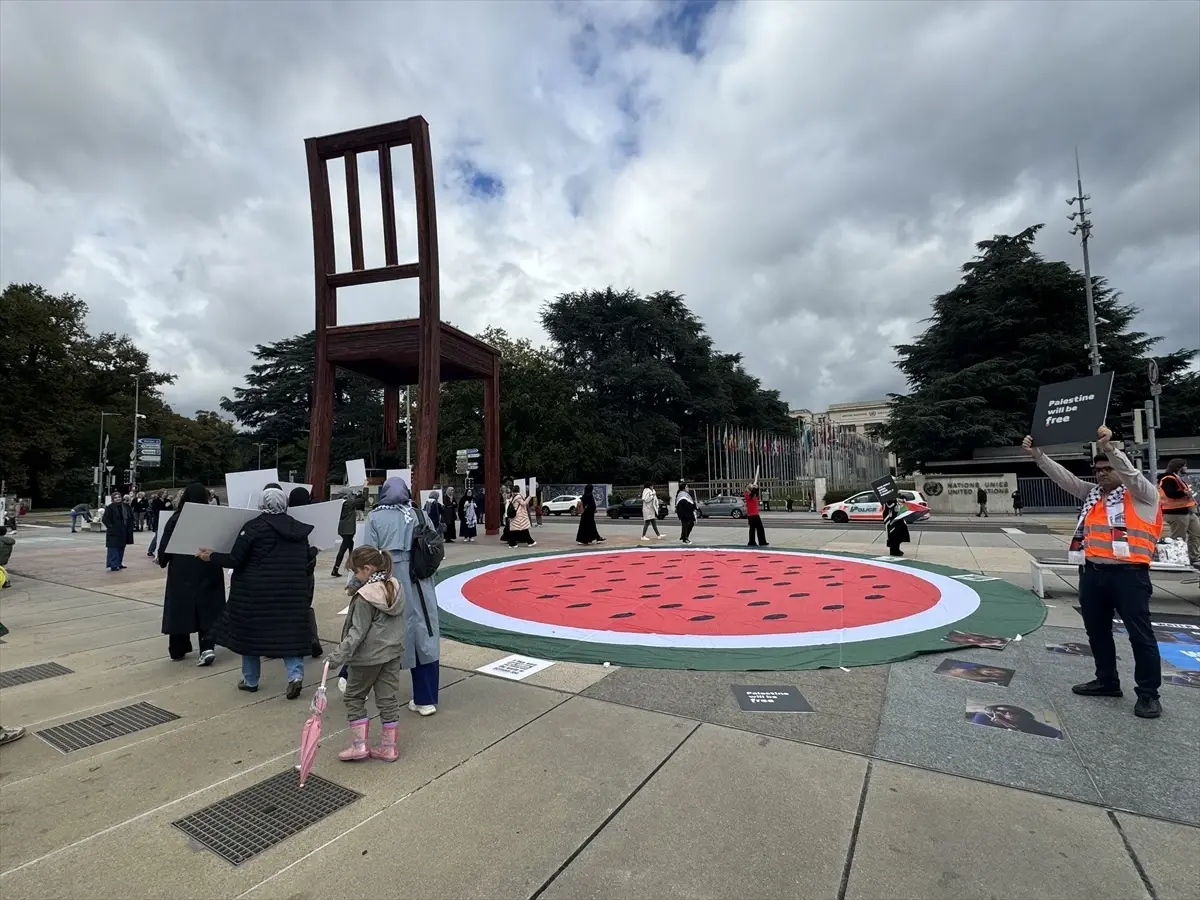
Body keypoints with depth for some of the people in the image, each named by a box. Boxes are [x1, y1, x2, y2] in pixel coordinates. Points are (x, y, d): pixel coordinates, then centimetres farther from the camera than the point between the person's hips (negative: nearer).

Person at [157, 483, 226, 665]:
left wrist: (162, 560, 18)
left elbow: (165, 547, -2)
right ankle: (208, 648, -6)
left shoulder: (175, 519, -4)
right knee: (208, 608, 6)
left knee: (180, 608, 12)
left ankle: (178, 650, 23)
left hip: (181, 571, 0)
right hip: (208, 572, 0)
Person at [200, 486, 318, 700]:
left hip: (257, 591, -3)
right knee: (290, 631, 9)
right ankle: (295, 674, -6)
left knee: (251, 631, 14)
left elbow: (235, 560, -9)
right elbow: (307, 562, 7)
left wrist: (211, 556, 7)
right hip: (292, 592, 3)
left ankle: (250, 680, 27)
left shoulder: (253, 527, -10)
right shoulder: (299, 529, 2)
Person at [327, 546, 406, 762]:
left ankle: (359, 745, 18)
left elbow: (358, 631, -19)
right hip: (392, 653, 7)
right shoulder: (395, 587, 1)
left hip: (367, 656, -7)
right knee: (388, 699, 12)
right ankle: (389, 747, 20)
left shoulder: (364, 597, -20)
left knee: (354, 697, 15)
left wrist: (340, 654, -15)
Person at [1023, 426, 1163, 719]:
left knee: (1140, 634, 3)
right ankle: (1107, 681, 30)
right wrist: (1037, 454, -2)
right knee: (1097, 631, 16)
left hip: (1128, 574, -7)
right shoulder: (1092, 494, 15)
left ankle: (1148, 693, 16)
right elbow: (1061, 476, 9)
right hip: (1092, 574, 7)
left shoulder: (1143, 495, -2)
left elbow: (1130, 473, -22)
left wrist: (1109, 447, -37)